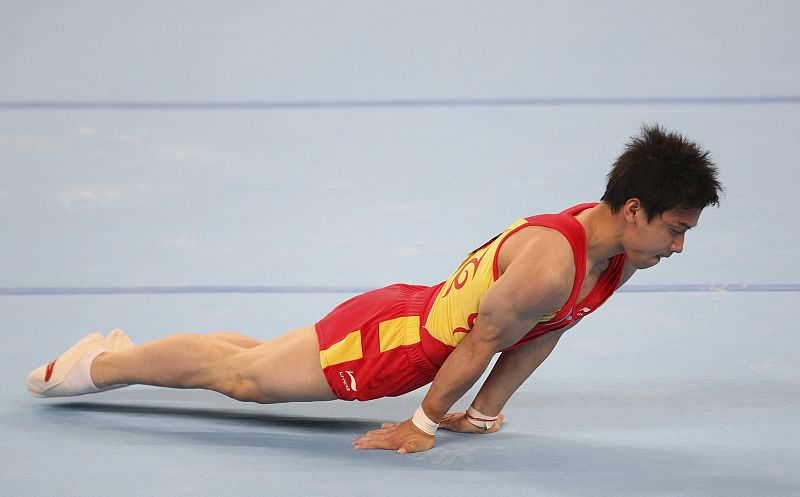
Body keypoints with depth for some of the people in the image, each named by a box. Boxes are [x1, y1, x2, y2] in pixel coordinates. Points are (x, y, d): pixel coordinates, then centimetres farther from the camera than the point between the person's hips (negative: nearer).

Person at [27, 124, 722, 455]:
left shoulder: (620, 250, -7)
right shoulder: (550, 261, -35)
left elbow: (541, 333, 6)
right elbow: (482, 339, -25)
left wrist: (485, 411, 10)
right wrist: (424, 424, -13)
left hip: (415, 316, 8)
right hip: (389, 335, -8)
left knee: (256, 362, 24)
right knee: (240, 374, 10)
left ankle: (118, 354, 41)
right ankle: (100, 363, 29)